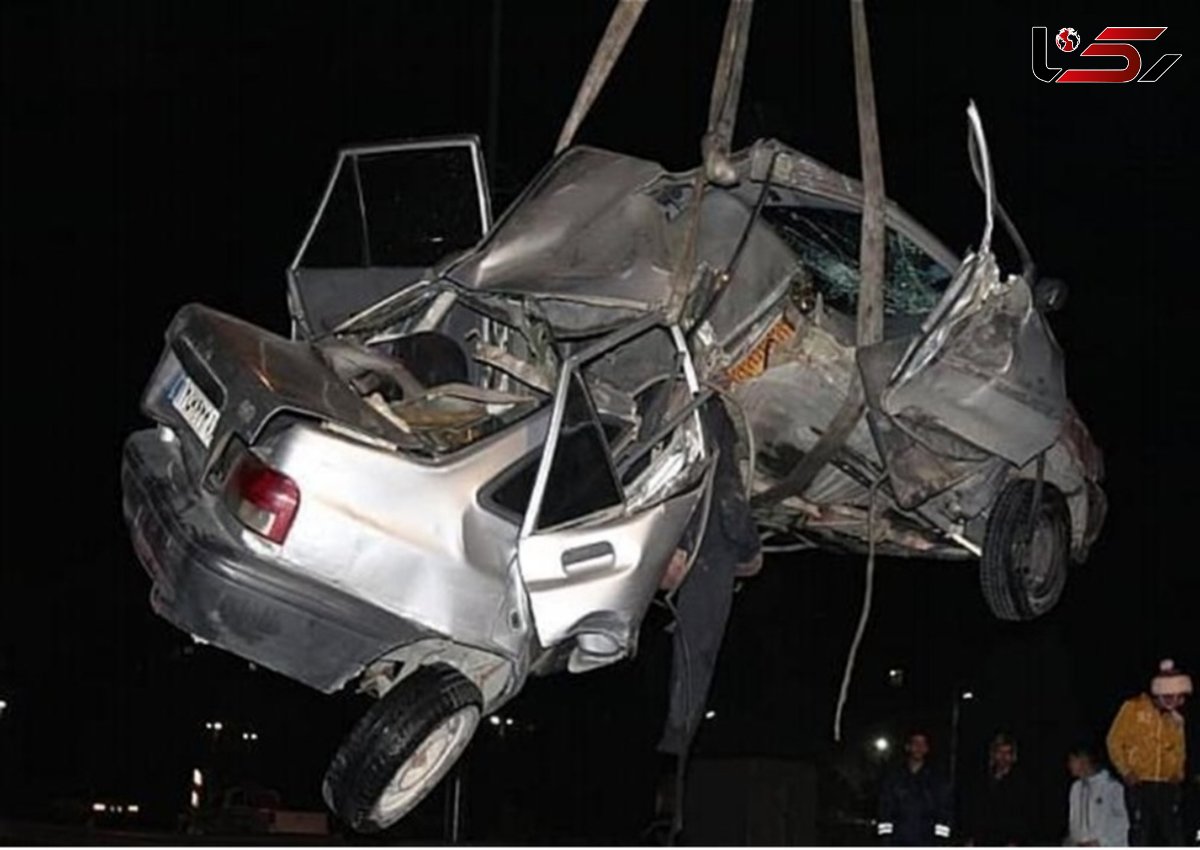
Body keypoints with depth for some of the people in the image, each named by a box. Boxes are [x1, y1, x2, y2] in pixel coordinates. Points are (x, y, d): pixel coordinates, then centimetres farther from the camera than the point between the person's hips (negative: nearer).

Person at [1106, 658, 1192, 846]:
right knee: (1141, 833, -3)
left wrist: (1177, 773, 2)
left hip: (1168, 786, 3)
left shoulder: (1176, 717, 11)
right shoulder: (1133, 708, -2)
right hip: (1139, 784, -3)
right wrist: (1126, 771, -6)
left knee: (1174, 835, -2)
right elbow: (1115, 741, 1)